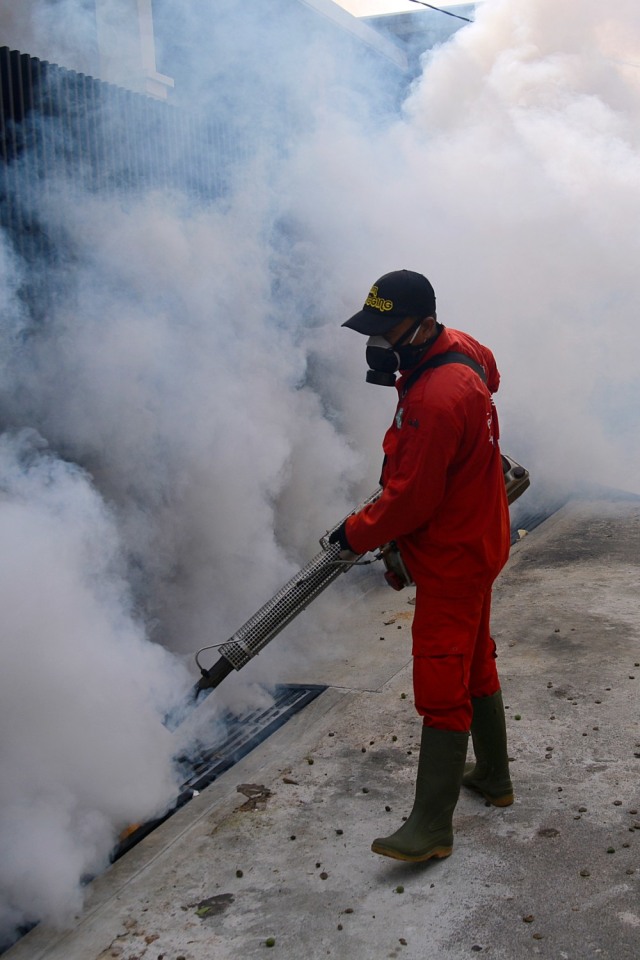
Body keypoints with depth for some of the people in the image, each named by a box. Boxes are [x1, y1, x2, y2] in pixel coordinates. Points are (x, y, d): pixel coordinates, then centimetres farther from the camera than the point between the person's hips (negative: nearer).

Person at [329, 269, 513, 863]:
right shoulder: (459, 357, 3)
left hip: (453, 559, -11)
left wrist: (356, 533, -10)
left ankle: (432, 827, 5)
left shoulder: (436, 399, -29)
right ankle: (493, 777, 39)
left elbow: (413, 498, -26)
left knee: (442, 687, -4)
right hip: (474, 544, 11)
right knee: (475, 666, 22)